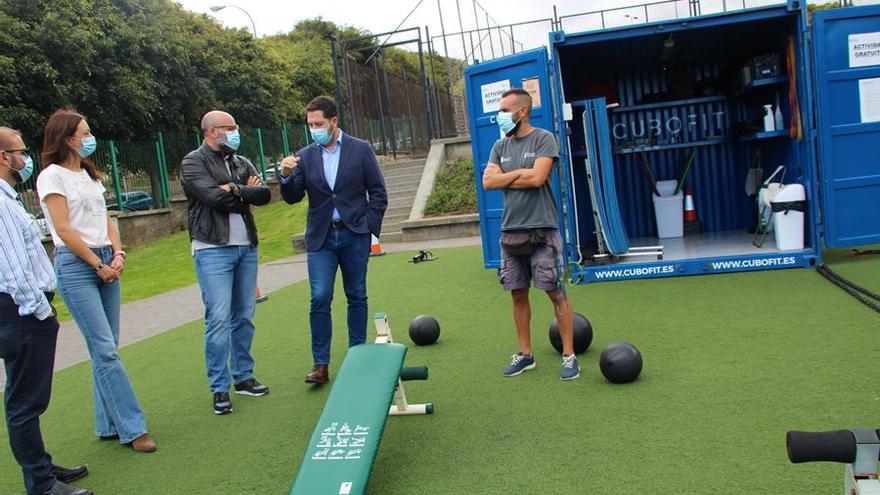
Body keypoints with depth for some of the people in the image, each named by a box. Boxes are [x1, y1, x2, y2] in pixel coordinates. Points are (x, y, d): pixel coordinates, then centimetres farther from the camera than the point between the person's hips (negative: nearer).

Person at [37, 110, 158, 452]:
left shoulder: (89, 174, 18)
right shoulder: (52, 176, -5)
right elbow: (64, 229, -11)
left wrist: (117, 254, 1)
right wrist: (98, 264, -9)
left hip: (106, 261, 7)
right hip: (75, 265, -7)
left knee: (105, 349, 8)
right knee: (105, 350, -9)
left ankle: (108, 425, 16)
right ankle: (132, 428, -5)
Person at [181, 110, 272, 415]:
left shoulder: (241, 162, 16)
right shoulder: (194, 162, -2)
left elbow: (264, 195, 2)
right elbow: (215, 198, -17)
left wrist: (235, 190, -11)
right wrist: (246, 190, -3)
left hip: (247, 247, 6)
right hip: (213, 250, -6)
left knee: (245, 316, 10)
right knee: (218, 318, -8)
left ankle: (243, 376, 23)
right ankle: (220, 389, 1)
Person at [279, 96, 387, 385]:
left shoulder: (360, 150, 1)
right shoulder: (305, 156, 5)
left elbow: (378, 192, 3)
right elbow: (293, 198, 2)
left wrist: (369, 224, -4)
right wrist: (286, 176, -16)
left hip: (355, 234, -1)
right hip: (320, 237, 1)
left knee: (356, 297, 8)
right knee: (320, 299, -6)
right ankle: (321, 364, 1)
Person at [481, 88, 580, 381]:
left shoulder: (543, 139, -4)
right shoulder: (500, 146, 13)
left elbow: (537, 178, -17)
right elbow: (488, 182, 1)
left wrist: (504, 177, -4)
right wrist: (520, 173, -6)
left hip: (541, 229, -5)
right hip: (510, 230, 6)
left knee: (556, 292, -2)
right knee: (518, 294, 10)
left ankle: (569, 355, 7)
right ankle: (525, 354, 21)